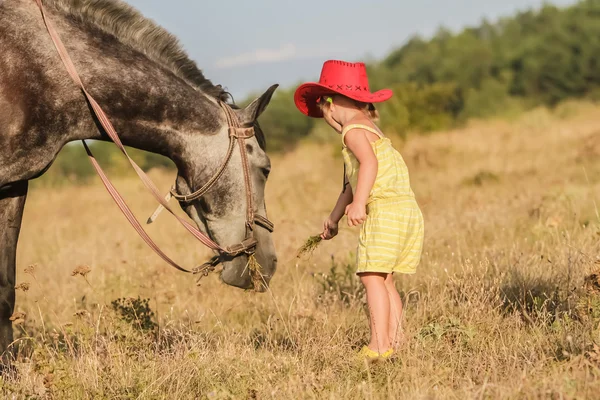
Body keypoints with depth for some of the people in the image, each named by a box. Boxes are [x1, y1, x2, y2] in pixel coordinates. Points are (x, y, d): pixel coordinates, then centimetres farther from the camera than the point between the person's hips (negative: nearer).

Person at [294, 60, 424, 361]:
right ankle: (394, 341, 10)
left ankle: (379, 345, -16)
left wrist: (358, 203, -34)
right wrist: (334, 218, 44)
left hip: (385, 209, -10)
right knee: (383, 279, 13)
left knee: (372, 276, -11)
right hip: (408, 209, 10)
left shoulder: (354, 130, -4)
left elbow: (369, 163, -25)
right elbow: (351, 185, 37)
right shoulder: (370, 129, 27)